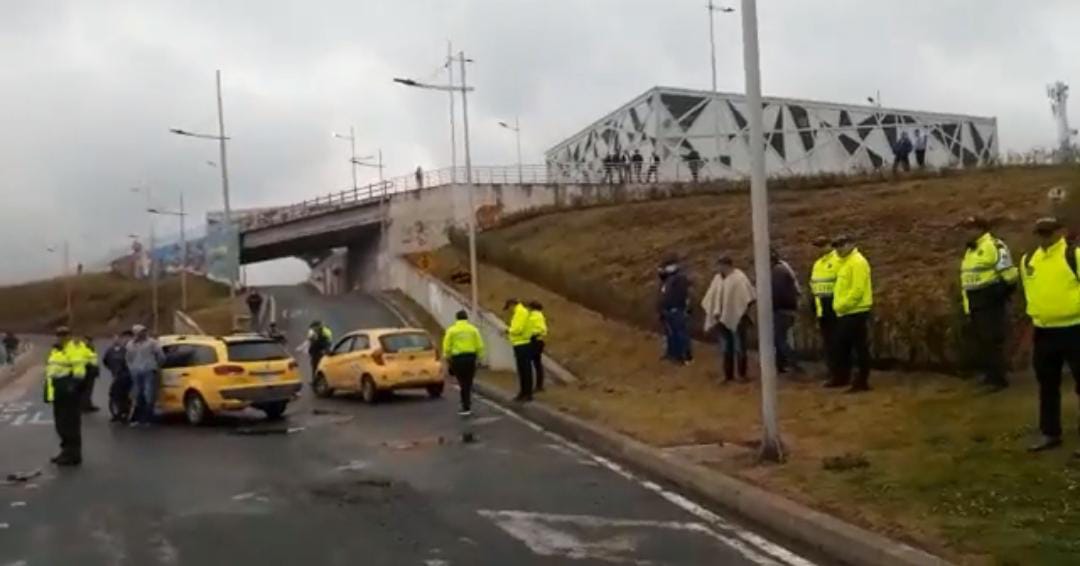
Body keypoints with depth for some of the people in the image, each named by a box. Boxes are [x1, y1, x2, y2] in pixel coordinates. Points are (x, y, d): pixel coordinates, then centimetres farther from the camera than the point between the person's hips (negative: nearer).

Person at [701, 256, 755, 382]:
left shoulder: (739, 278, -7)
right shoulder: (717, 279, 11)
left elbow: (747, 297, -11)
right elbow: (712, 297, 12)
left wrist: (745, 311, -15)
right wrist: (715, 312, 2)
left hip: (736, 318, -6)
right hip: (722, 319, 6)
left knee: (739, 347, 1)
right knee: (725, 349, 7)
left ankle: (741, 374, 10)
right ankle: (728, 375, 14)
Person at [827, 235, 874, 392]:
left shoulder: (857, 262, -13)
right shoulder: (845, 262, 18)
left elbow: (857, 290, -21)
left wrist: (842, 305, -18)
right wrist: (838, 305, 12)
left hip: (856, 312, -10)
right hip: (845, 313, 10)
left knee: (860, 347, -5)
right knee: (842, 347, 16)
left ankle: (862, 382, -2)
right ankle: (841, 377, 26)